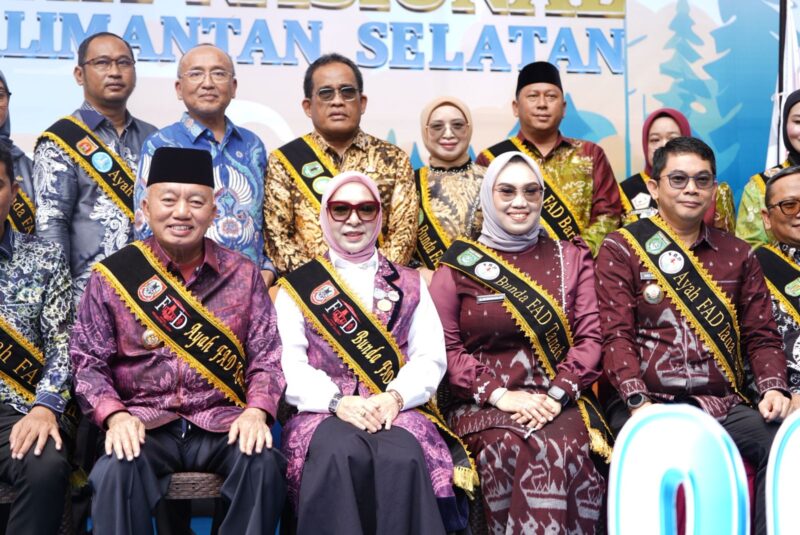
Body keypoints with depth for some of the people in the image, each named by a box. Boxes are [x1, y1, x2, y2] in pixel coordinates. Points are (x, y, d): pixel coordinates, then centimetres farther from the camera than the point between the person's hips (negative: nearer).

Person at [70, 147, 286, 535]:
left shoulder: (243, 274, 7)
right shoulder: (112, 276, 3)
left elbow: (266, 356, 6)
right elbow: (88, 363, 3)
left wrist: (257, 410, -13)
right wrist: (114, 415, -16)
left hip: (222, 422, 1)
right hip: (144, 425, -1)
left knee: (264, 464, -29)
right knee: (115, 471, -33)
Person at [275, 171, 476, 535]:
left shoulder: (409, 285, 19)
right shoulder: (297, 287, 14)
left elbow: (430, 357, 7)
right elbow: (289, 363, 1)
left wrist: (394, 398, -13)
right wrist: (337, 401, -16)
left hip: (398, 410, 1)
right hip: (323, 411, -1)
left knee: (402, 458, -35)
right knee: (341, 454, -36)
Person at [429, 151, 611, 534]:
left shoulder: (571, 258, 15)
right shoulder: (458, 266, 9)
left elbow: (591, 336, 5)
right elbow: (444, 348, 2)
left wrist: (557, 394, -11)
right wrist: (500, 395, -11)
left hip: (560, 400, 1)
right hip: (483, 403, -1)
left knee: (562, 446, -33)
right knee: (509, 446, -34)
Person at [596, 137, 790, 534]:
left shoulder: (737, 254, 18)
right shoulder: (621, 249, 6)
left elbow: (761, 336, 17)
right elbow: (616, 335, -3)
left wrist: (773, 387, -2)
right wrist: (638, 402, -17)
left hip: (724, 406, 4)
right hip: (650, 404, -3)